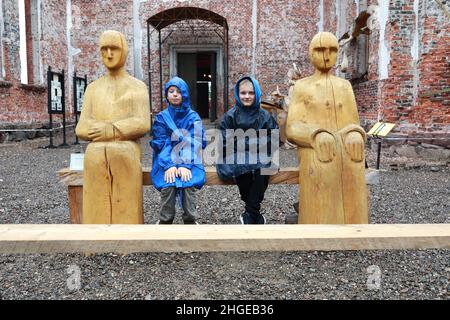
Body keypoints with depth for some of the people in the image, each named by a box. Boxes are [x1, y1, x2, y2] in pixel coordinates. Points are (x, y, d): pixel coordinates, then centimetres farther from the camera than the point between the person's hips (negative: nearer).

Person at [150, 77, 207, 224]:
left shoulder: (193, 117, 5)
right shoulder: (161, 117, 7)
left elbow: (194, 143, -6)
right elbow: (161, 143, -4)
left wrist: (185, 165, -21)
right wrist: (168, 165, -20)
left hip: (190, 161, 0)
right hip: (167, 162, 0)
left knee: (189, 183, -29)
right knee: (168, 184, -28)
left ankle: (190, 221, -15)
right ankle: (165, 221, -13)